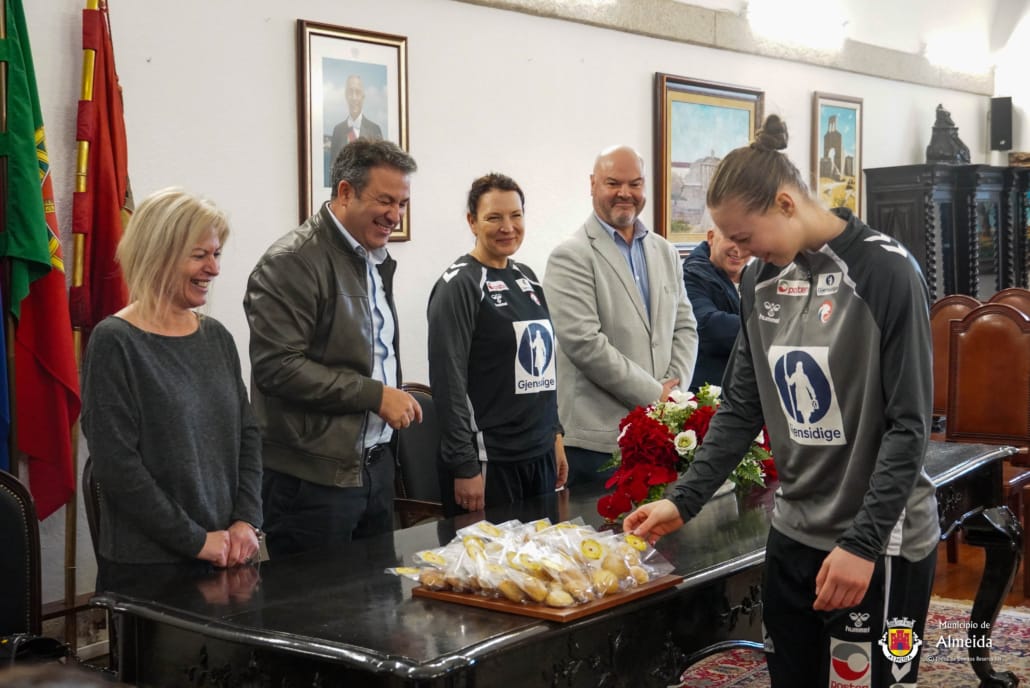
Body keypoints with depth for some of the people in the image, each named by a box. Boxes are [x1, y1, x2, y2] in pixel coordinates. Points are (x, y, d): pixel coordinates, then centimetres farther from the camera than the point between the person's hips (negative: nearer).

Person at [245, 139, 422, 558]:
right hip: (314, 476, -8)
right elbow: (277, 366, -21)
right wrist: (375, 395, -19)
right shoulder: (293, 262, -14)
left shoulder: (378, 260, 14)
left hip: (374, 465, 8)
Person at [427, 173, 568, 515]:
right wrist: (464, 467, -17)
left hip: (540, 453, 7)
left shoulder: (526, 277, 12)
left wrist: (555, 435, 15)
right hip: (489, 461, -7)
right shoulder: (459, 285, -10)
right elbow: (448, 381, -14)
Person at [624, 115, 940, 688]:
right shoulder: (762, 280, 4)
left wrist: (863, 543, -20)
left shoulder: (886, 272, -15)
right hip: (794, 534, 6)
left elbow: (909, 426, -16)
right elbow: (743, 407, 8)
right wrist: (684, 500, -1)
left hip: (881, 541, -6)